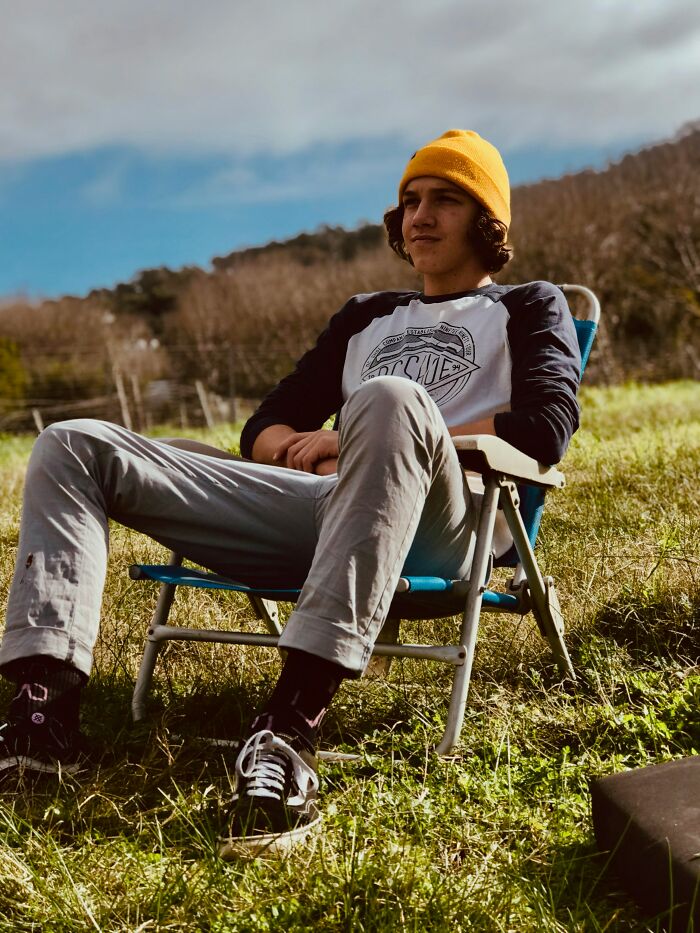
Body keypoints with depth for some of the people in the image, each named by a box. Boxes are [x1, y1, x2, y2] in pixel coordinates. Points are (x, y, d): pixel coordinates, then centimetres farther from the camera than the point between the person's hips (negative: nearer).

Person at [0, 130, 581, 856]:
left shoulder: (528, 307, 21)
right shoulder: (366, 316, 33)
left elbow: (545, 429, -1)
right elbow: (263, 429, 28)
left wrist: (387, 438, -5)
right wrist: (300, 447, 2)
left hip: (438, 529, -5)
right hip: (314, 508, 6)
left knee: (390, 398, -40)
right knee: (75, 446, -3)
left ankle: (290, 728, -46)